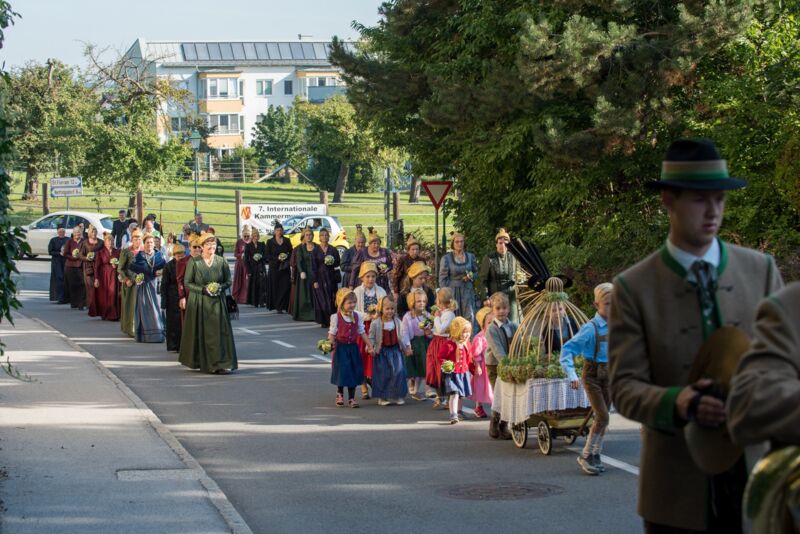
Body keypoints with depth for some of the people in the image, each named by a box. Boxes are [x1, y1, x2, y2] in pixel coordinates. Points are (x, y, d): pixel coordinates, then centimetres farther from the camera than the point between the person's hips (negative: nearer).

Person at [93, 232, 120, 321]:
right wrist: (96, 279, -7)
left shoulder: (117, 252, 10)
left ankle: (114, 315, -1)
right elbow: (97, 266, -1)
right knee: (104, 296, -4)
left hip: (114, 277, 2)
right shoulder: (100, 253, 2)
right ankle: (105, 315, 2)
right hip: (104, 276, -2)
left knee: (114, 295, -5)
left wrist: (117, 264, -3)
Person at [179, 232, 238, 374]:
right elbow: (187, 282, -3)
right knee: (200, 333, 3)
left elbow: (228, 281, 8)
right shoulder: (193, 262, -3)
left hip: (217, 303, 1)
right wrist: (204, 289, -15)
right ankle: (198, 361, 18)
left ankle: (221, 364, -8)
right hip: (198, 303, -1)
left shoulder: (221, 261, 4)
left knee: (219, 331, -6)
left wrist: (220, 287, -13)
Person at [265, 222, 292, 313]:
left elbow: (291, 252, 10)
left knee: (285, 286, -8)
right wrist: (277, 258, -13)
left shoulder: (287, 241, 9)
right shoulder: (270, 242, 3)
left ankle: (282, 306, -6)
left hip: (285, 267, 2)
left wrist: (286, 257, -10)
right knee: (275, 286, -3)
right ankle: (277, 306, 4)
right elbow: (268, 256, 0)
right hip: (274, 267, -2)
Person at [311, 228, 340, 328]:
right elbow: (313, 266, -2)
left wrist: (332, 262, -13)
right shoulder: (315, 250, 0)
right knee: (321, 300, -3)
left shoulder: (333, 250, 6)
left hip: (331, 277, 2)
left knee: (332, 300, -1)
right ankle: (323, 321, 4)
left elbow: (338, 264, 9)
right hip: (320, 277, -2)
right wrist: (315, 281, -9)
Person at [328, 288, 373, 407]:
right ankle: (340, 394, 26)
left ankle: (351, 398, 14)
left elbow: (362, 332, 7)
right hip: (341, 347, -3)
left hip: (353, 347, 4)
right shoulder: (336, 317, -10)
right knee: (342, 371, 2)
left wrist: (369, 345, 5)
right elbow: (332, 334, -8)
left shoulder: (357, 316, 1)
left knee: (354, 372, 4)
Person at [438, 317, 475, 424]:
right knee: (454, 393, -17)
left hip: (464, 372, 7)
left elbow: (469, 359, 16)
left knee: (461, 394, 19)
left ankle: (459, 412, 36)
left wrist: (472, 369, 15)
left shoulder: (466, 344, 5)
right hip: (452, 373, -7)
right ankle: (453, 415, -20)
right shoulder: (449, 344, -15)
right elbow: (441, 357, -10)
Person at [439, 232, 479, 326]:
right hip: (452, 291, -2)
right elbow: (443, 278, 0)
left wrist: (471, 277, -4)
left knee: (469, 317, -7)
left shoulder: (470, 256, 9)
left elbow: (476, 272, 19)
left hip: (467, 291, 2)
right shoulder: (446, 258, 0)